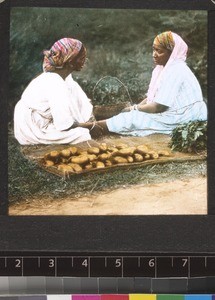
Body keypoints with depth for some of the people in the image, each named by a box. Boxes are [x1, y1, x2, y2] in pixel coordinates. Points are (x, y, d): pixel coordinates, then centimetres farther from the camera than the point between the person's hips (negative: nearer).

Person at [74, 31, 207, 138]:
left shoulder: (175, 71, -21)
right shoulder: (162, 68, 10)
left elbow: (158, 107, -22)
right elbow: (151, 98, 11)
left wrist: (134, 108, -10)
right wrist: (135, 107, -6)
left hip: (182, 119, -9)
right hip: (171, 112, 9)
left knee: (132, 118, -16)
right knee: (132, 114, -4)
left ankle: (91, 126, -17)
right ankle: (94, 126, -12)